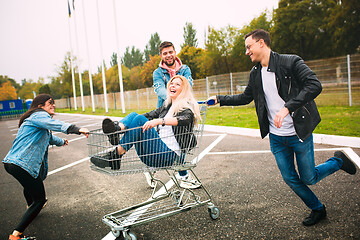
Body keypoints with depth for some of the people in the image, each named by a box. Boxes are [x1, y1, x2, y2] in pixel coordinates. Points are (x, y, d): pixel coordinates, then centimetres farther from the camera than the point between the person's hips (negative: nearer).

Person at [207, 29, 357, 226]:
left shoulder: (290, 62, -12)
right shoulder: (255, 73, 6)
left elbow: (314, 85, -22)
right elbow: (245, 97, 18)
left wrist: (287, 107, -31)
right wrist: (219, 99, 13)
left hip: (299, 134, -5)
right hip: (276, 138, 5)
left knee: (308, 178, 7)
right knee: (290, 179, 10)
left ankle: (338, 160, 35)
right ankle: (317, 209, 35)